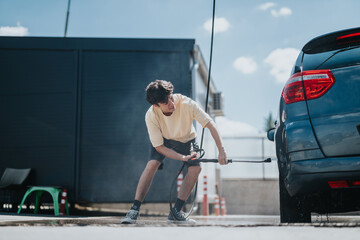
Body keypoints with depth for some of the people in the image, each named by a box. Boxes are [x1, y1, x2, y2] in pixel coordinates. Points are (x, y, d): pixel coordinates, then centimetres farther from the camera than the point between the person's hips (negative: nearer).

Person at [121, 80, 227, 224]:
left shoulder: (187, 104, -36)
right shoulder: (151, 116, -33)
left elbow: (210, 124, -30)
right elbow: (159, 146, -26)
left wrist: (221, 151, -38)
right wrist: (183, 157, -35)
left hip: (186, 139, 2)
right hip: (163, 139, -1)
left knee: (195, 168, -19)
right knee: (152, 164, -26)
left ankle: (176, 212, -9)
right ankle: (135, 209, -18)